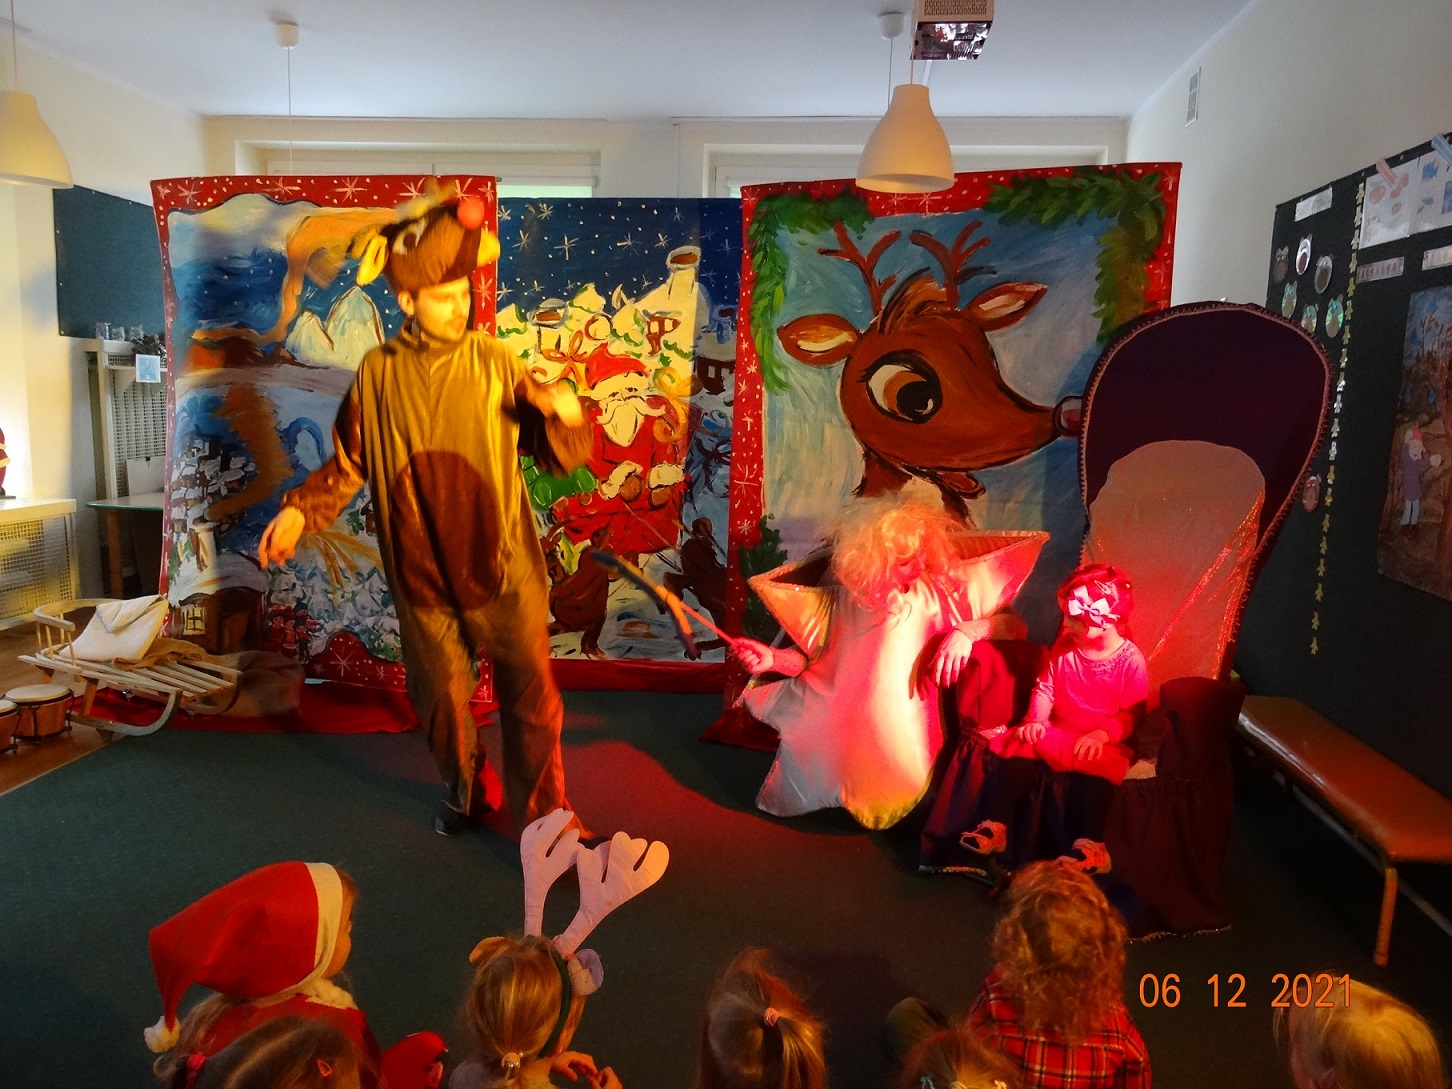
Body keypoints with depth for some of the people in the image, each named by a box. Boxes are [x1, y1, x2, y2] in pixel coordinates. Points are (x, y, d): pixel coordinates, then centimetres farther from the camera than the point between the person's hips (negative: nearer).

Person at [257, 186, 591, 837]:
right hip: (422, 575, 2)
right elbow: (348, 464, 6)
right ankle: (461, 792, 45)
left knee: (531, 698, 4)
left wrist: (565, 417, -26)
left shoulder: (494, 362, -4)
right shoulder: (379, 374, -1)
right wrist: (299, 511, -10)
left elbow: (559, 455, -5)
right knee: (442, 698, 18)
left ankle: (544, 820, 21)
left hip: (502, 568, -1)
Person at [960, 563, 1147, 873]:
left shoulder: (1131, 660, -10)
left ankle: (1091, 847, -29)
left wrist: (1102, 734, -26)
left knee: (1095, 768, -34)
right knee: (1020, 754, -18)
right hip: (1056, 732, 4)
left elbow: (1132, 714, -11)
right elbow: (1044, 688, 5)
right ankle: (994, 826, -16)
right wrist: (1036, 720, -12)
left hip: (1100, 742, -4)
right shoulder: (1064, 647, 3)